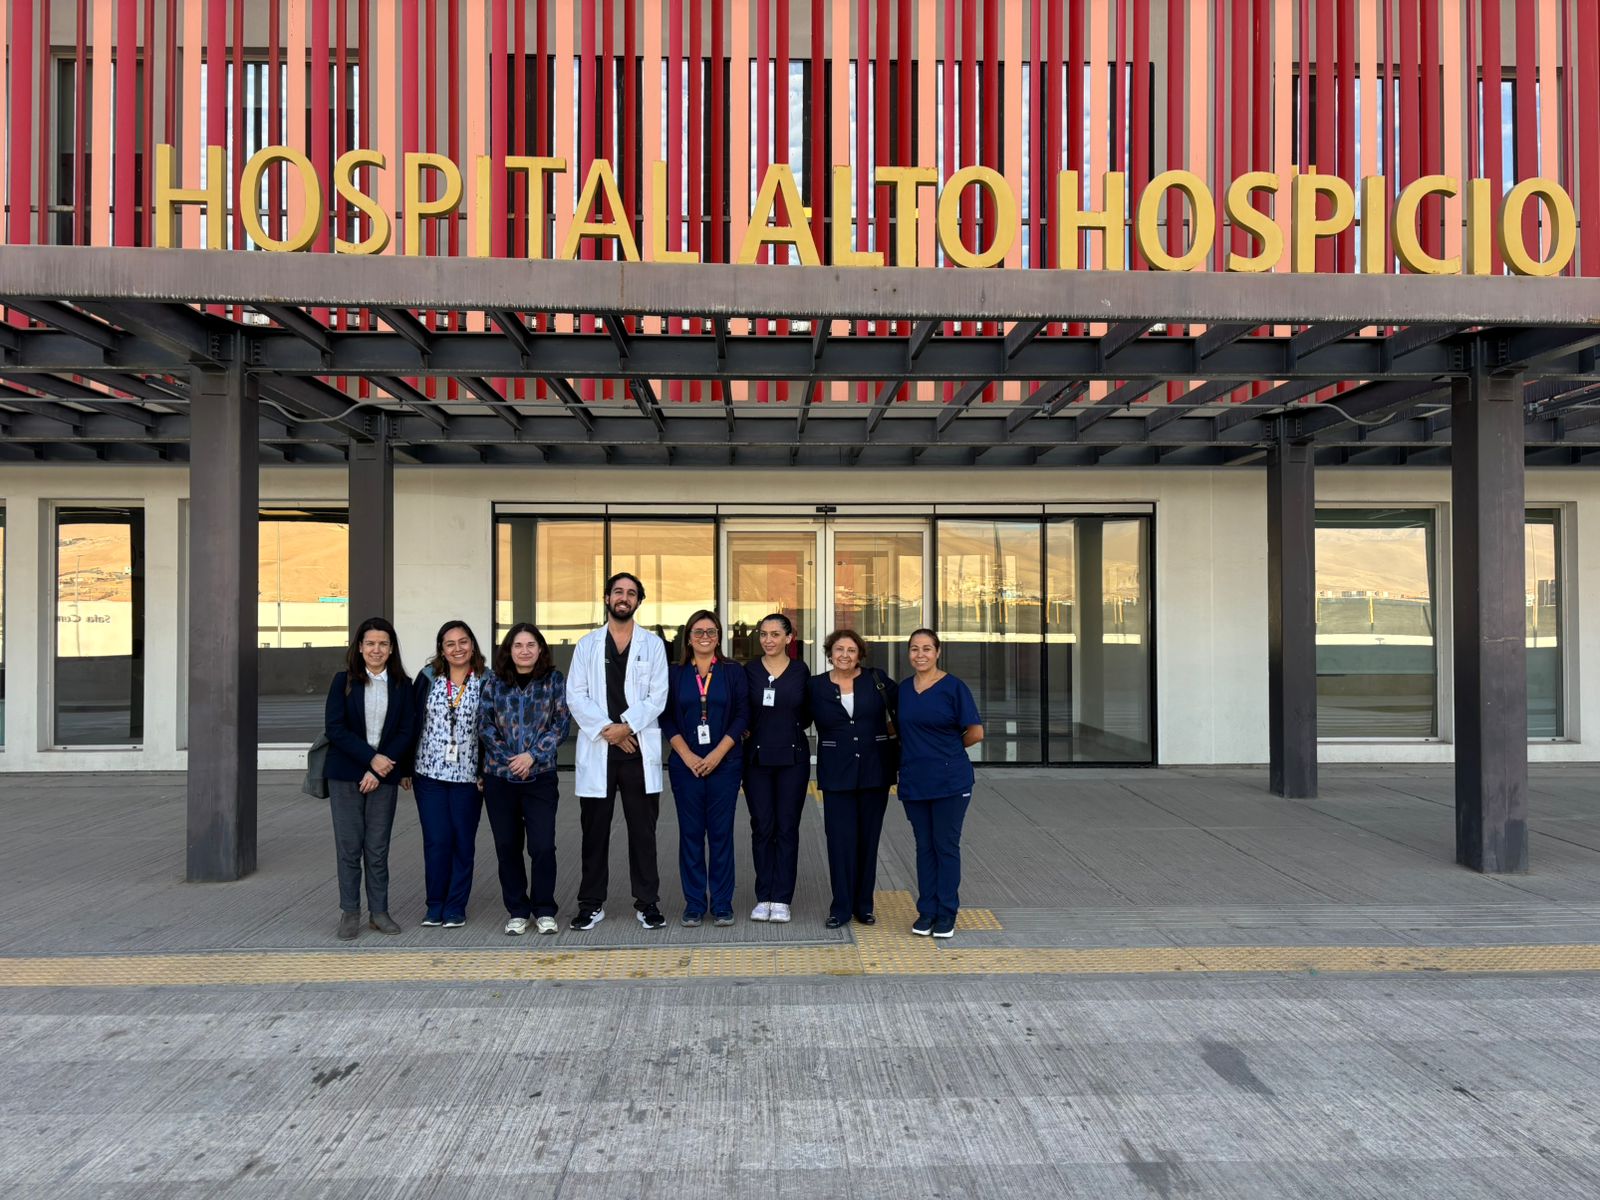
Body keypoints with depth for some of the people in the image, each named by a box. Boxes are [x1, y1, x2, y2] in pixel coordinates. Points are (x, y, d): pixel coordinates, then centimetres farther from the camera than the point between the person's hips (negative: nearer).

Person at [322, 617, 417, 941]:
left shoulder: (402, 685, 5)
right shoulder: (343, 681, 1)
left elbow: (406, 732, 1)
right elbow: (334, 728, -6)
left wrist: (378, 769, -9)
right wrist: (371, 758, -14)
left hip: (383, 777, 1)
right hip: (345, 775, -1)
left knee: (378, 849, 5)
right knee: (349, 848, 3)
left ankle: (379, 911, 15)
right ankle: (349, 912, 14)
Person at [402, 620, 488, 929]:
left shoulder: (485, 682, -2)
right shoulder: (428, 678, 2)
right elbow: (414, 722, 4)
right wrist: (406, 767, 3)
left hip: (468, 774, -1)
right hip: (430, 772, 1)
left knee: (463, 841, 6)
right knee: (436, 840, 2)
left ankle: (456, 907, 17)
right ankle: (435, 905, 17)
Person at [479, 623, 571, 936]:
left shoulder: (554, 680, 1)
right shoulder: (494, 683, 6)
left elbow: (562, 723, -3)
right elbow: (485, 725, 2)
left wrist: (532, 755, -12)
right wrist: (509, 759, -9)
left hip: (540, 776, -2)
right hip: (499, 777, 2)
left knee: (543, 846, -6)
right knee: (507, 847, 8)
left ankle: (544, 910, 12)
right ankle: (517, 911, 22)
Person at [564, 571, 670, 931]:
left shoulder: (652, 644, 8)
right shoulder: (587, 644, 10)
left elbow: (657, 697, 0)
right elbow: (575, 696, 2)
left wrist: (626, 726, -12)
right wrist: (606, 730, -9)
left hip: (639, 749, -1)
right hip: (598, 750, 1)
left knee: (643, 830, 4)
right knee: (594, 831, 6)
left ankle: (647, 902, 13)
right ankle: (592, 904, 16)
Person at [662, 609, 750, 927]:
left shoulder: (733, 672, 4)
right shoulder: (675, 674, 7)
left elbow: (742, 716, -1)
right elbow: (666, 719, 3)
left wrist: (717, 754, -10)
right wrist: (687, 756, -8)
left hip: (724, 764, -1)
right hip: (686, 765, 1)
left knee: (721, 833, 2)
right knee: (690, 833, 4)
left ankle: (722, 904, 12)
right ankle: (693, 904, 13)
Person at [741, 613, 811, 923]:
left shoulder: (800, 671, 3)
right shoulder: (749, 670, 3)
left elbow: (807, 714, 11)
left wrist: (787, 727, 1)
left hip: (792, 757, 0)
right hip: (757, 757, 0)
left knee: (787, 828, 2)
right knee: (762, 828, 4)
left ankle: (782, 900, 9)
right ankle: (763, 897, 13)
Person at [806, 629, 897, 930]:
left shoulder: (876, 679, 0)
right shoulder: (815, 686, 1)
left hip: (874, 769, 1)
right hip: (836, 772, -1)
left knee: (868, 838, 8)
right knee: (840, 839, -2)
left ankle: (864, 904, 20)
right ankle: (841, 906, 9)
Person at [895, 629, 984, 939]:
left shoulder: (953, 687, -7)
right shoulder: (903, 689, 8)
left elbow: (976, 732, -7)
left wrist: (947, 749, 3)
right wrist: (917, 750, 7)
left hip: (950, 780, -4)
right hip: (913, 781, 4)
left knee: (946, 845, 2)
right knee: (924, 846, 10)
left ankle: (946, 914, 12)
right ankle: (926, 911, 19)